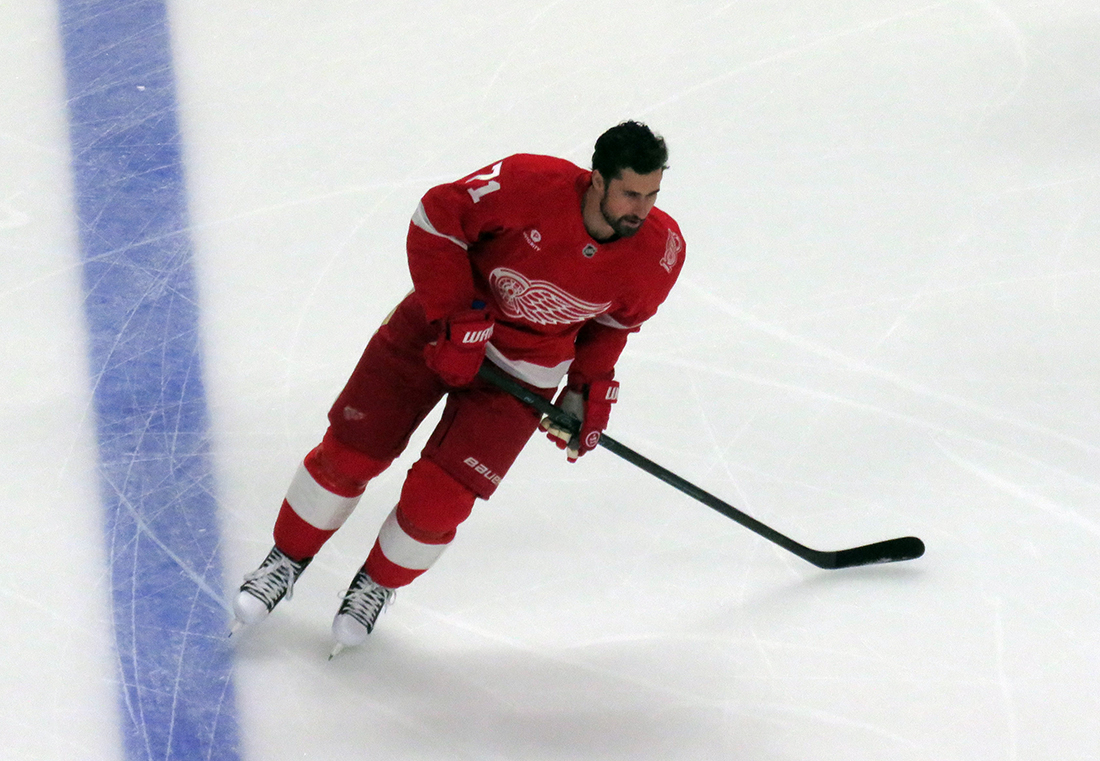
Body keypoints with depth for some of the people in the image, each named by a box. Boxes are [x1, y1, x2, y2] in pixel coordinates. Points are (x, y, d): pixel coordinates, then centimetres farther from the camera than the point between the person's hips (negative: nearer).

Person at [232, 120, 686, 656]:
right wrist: (457, 319, -20)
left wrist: (591, 386, -4)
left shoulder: (661, 253, -19)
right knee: (348, 453, 2)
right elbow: (437, 217, -17)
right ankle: (289, 558, 30)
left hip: (523, 368, 1)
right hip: (446, 318, -1)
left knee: (438, 499, -7)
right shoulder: (532, 184, -30)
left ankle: (380, 582, 25)